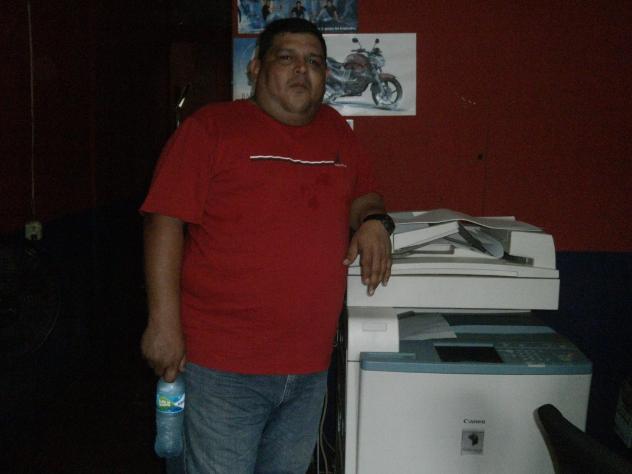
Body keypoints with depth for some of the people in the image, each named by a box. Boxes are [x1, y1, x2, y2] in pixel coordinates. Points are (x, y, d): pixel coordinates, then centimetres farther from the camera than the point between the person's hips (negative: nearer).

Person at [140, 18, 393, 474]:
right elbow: (166, 220, -10)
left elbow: (364, 194, 23)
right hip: (224, 366, -5)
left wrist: (373, 221, -2)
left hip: (311, 365, 6)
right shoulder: (211, 127, -5)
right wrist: (165, 323, -16)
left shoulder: (336, 130, 11)